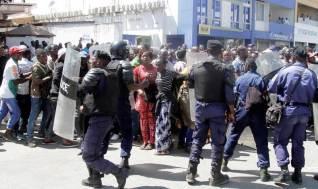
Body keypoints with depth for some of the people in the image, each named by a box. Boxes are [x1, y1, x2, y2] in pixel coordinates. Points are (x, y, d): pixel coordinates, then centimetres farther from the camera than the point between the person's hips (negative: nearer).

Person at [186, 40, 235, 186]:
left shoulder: (196, 68, -1)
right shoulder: (223, 69, -11)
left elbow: (189, 84, 12)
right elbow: (229, 93, -12)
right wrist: (231, 111, -3)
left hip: (200, 107, 4)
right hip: (217, 108, -3)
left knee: (197, 140, 13)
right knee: (218, 142, 6)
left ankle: (191, 173, 16)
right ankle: (215, 176, 10)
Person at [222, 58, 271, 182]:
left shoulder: (240, 79, -1)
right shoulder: (261, 79, -5)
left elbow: (235, 95, 5)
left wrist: (234, 109, 19)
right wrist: (265, 111, 7)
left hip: (242, 110, 2)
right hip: (257, 112, -1)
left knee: (233, 136, 17)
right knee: (261, 140, 1)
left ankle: (224, 162, 26)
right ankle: (263, 170, -3)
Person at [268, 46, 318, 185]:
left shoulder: (286, 71, -9)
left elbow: (270, 88, -5)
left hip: (289, 109, -3)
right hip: (305, 111, 3)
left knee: (280, 141, 7)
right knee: (298, 142, 14)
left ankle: (284, 170, -5)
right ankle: (297, 173, 17)